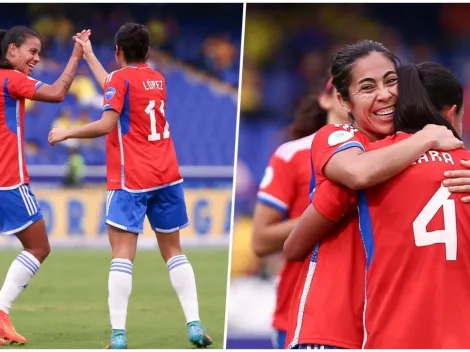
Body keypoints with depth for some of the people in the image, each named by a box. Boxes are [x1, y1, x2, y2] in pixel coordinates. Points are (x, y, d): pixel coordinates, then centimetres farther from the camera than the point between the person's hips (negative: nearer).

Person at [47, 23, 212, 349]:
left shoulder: (121, 79, -7)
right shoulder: (158, 79, 13)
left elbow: (107, 124, -19)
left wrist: (67, 133, -7)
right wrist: (89, 55, 38)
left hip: (131, 180, -6)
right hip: (167, 176, 6)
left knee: (123, 255, -9)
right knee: (174, 251, 15)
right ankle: (195, 325, 7)